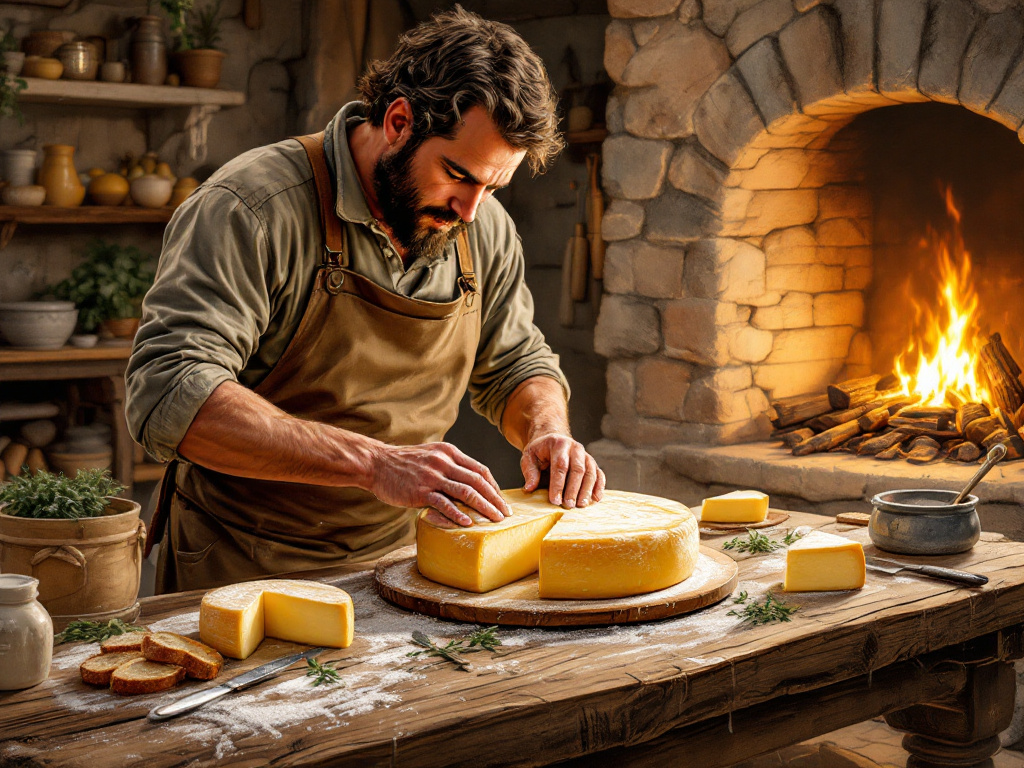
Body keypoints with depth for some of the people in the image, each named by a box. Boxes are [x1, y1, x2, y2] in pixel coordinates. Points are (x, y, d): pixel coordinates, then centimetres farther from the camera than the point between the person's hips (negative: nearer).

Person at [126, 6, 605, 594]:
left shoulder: (486, 228, 4)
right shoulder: (253, 208, -17)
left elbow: (517, 366, 19)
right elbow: (171, 396, -26)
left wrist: (547, 433, -5)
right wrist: (374, 463, -32)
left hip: (396, 564, 4)